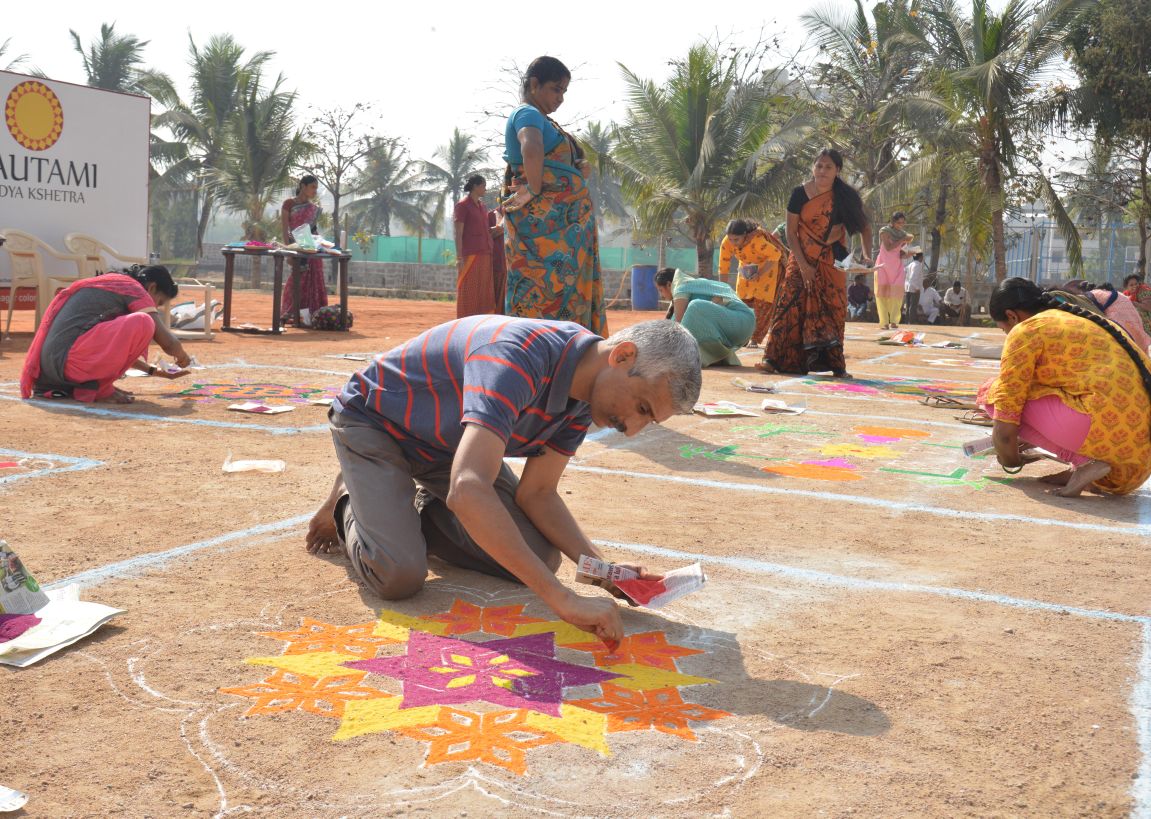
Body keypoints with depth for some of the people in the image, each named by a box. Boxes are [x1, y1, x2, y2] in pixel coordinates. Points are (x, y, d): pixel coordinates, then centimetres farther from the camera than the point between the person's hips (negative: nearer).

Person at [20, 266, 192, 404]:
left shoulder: (109, 283, 28)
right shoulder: (134, 289, 0)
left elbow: (122, 347, 39)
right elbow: (168, 343, -5)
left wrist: (153, 371, 40)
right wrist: (183, 358, 17)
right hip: (69, 361, -10)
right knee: (143, 323, -19)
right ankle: (97, 389, -10)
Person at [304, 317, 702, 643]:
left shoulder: (583, 396, -11)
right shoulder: (522, 356, -40)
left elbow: (536, 493, -7)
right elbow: (469, 489, -51)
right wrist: (563, 599, -51)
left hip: (446, 444, 7)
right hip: (373, 421, -7)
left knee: (541, 557, -5)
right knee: (400, 574, -26)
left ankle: (415, 512, 18)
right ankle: (349, 503, 8)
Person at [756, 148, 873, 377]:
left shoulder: (845, 197, -6)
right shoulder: (800, 193, -9)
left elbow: (865, 227, 3)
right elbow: (791, 233, -6)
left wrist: (866, 255, -11)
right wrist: (803, 265, -12)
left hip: (831, 262, 1)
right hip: (802, 259, -1)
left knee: (832, 308, -1)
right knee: (791, 304, -10)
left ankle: (836, 365, 4)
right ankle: (776, 358, -11)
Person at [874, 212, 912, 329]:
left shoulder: (904, 234, 9)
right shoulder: (884, 231, -4)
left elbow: (901, 254, 11)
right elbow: (888, 247, -16)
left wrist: (909, 253, -9)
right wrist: (903, 240, -15)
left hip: (897, 266, 4)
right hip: (883, 265, -4)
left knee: (896, 293, -7)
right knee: (882, 292, -6)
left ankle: (894, 321, -6)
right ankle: (884, 322, -8)